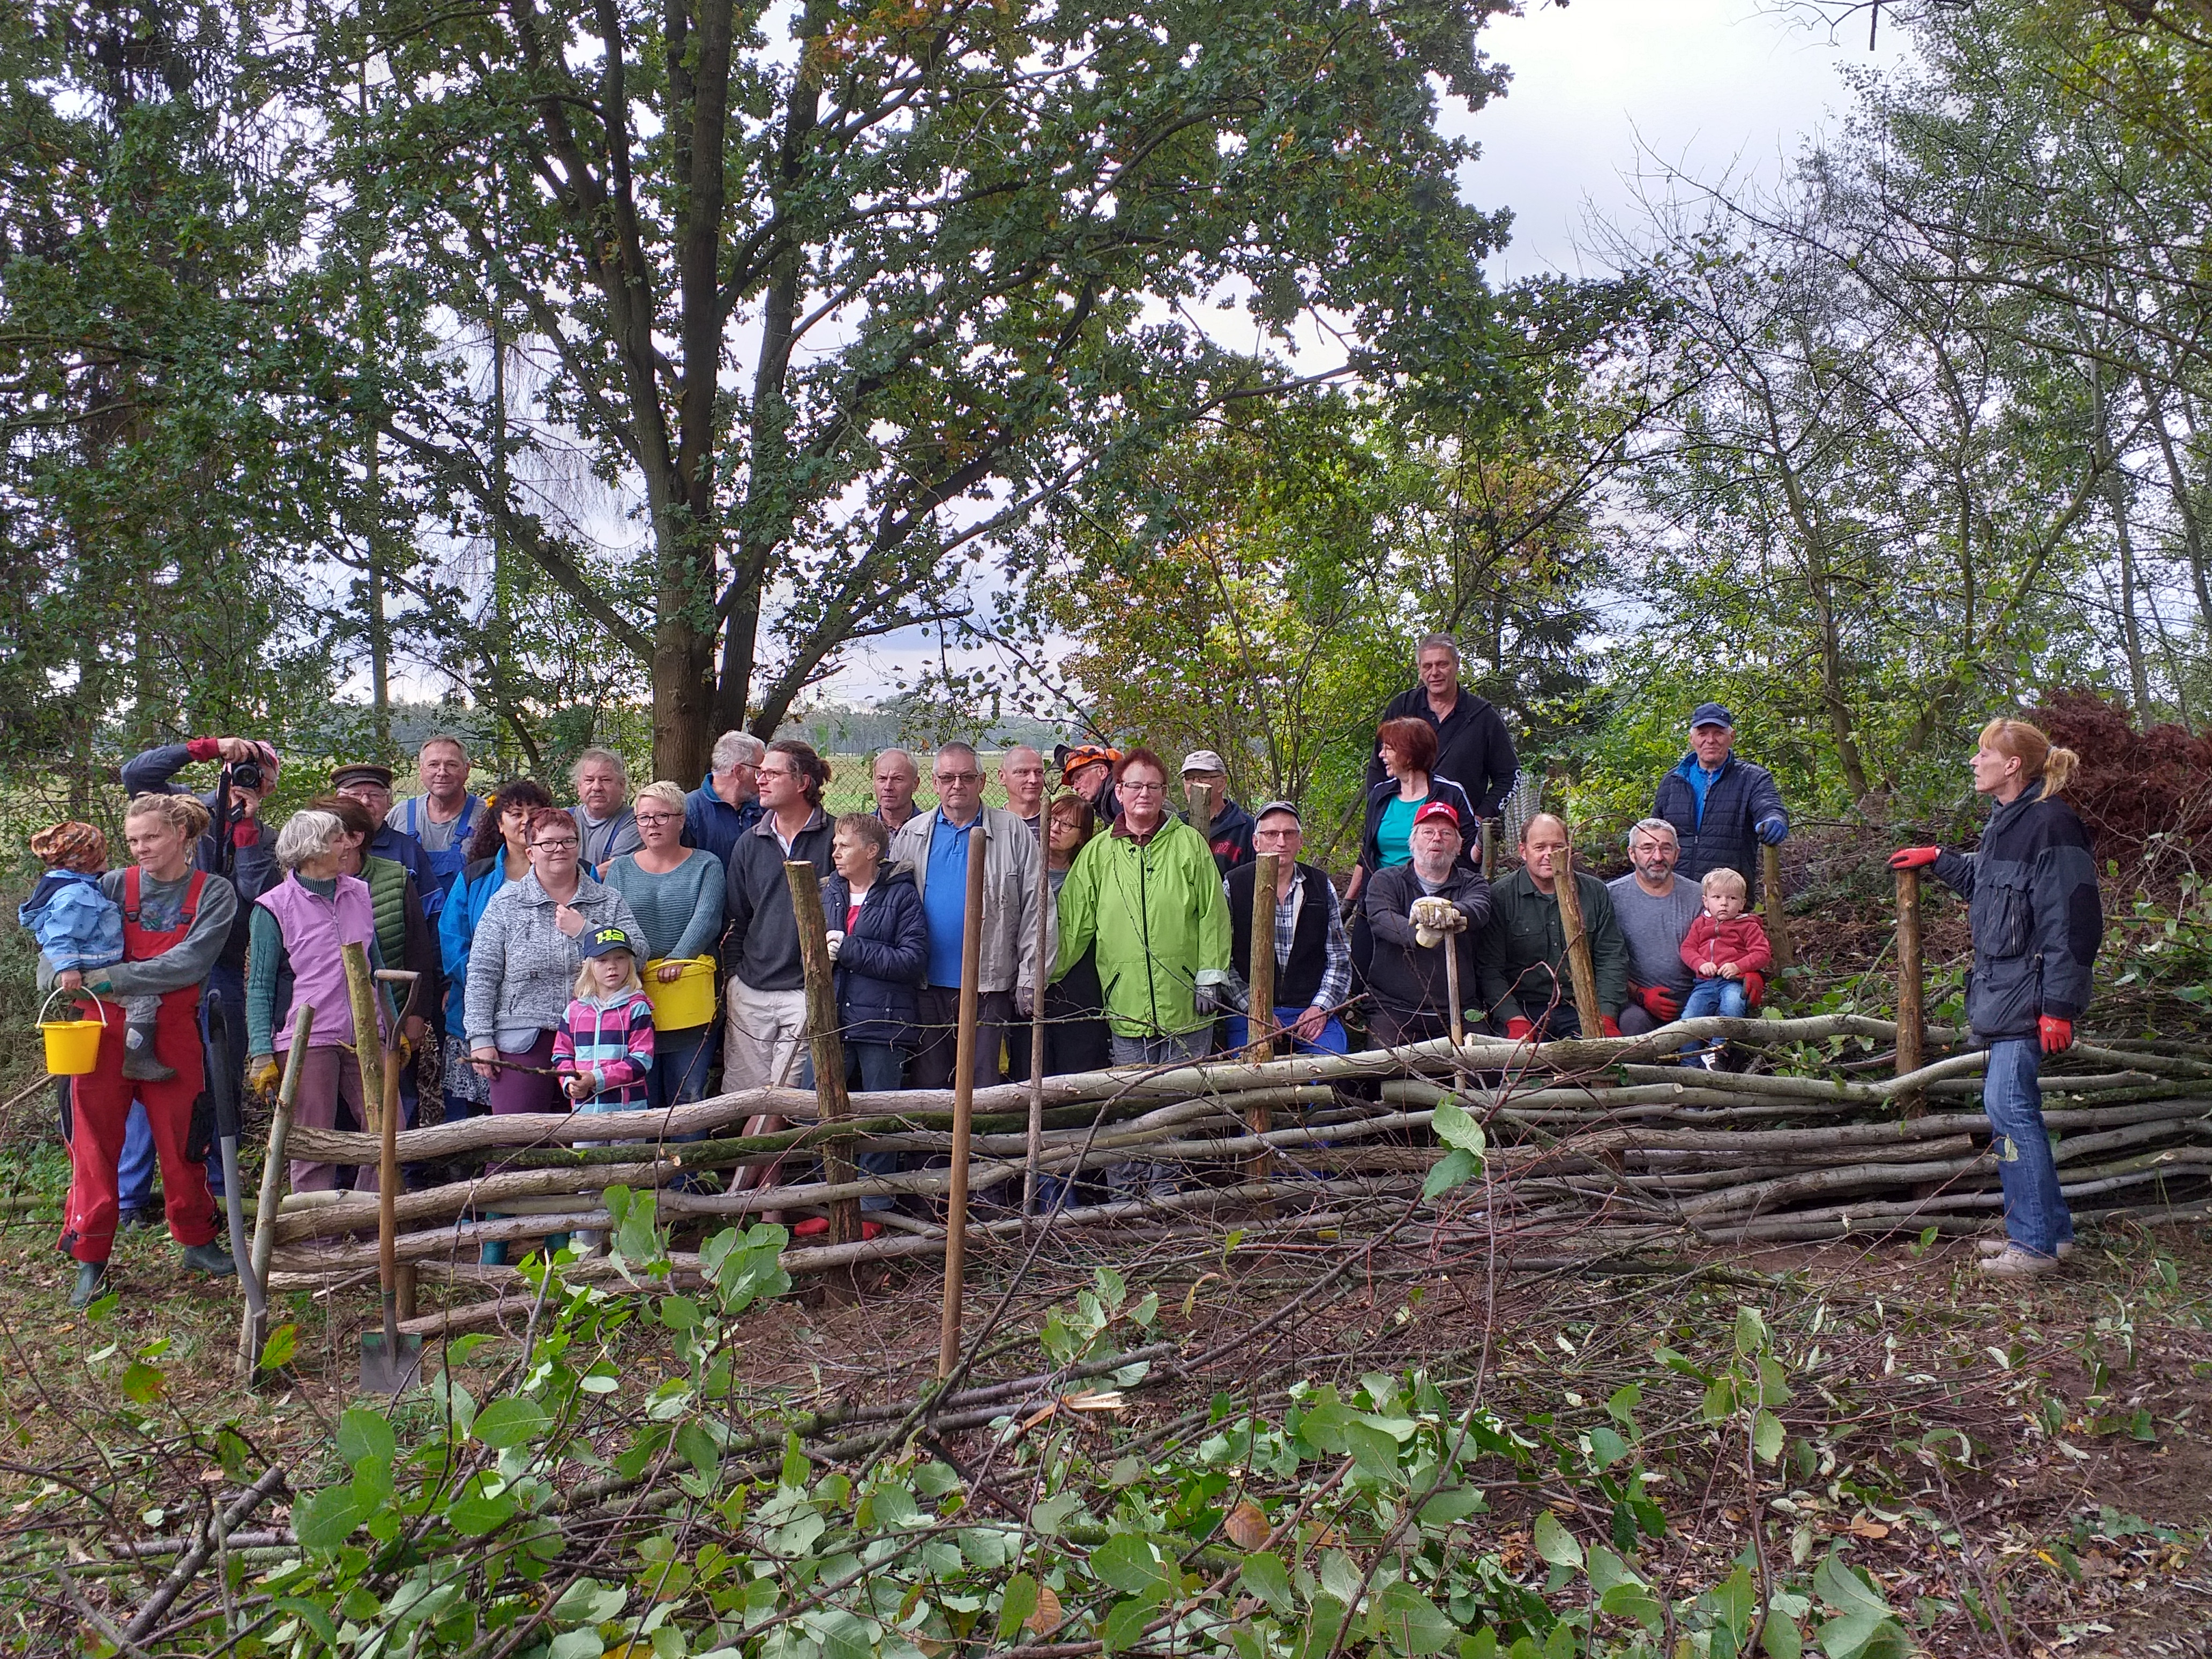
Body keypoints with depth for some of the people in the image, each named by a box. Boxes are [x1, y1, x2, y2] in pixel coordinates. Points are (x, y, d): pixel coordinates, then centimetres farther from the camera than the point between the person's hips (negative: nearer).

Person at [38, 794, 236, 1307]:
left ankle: (197, 1241, 26)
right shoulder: (114, 885, 2)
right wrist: (62, 972, -23)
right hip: (106, 1030, 1)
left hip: (173, 1033, -1)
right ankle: (90, 1259, 12)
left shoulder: (213, 893, -3)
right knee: (95, 1142, 3)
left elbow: (190, 962, -14)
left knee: (180, 1139, 9)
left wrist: (108, 979, -19)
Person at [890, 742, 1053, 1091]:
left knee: (982, 1084, 2)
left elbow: (1035, 908, 0)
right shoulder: (911, 835, 10)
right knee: (929, 1084, 8)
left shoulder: (1013, 832, 2)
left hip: (989, 985, -2)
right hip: (927, 984, 2)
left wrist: (1029, 979, -5)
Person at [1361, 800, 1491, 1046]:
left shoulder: (1472, 884, 13)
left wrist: (1453, 912, -38)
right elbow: (1381, 920, -12)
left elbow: (1479, 909, -12)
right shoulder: (1386, 881, 10)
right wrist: (1418, 935, -35)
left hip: (1457, 1014, 1)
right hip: (1393, 1008, -1)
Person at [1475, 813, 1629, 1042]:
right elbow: (1490, 969, -3)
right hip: (1524, 1010, -3)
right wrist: (1515, 1021, -16)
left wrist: (1606, 1018, -4)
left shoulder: (1595, 892, 13)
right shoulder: (1500, 898, 2)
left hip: (1581, 1008, 3)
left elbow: (1612, 959, 11)